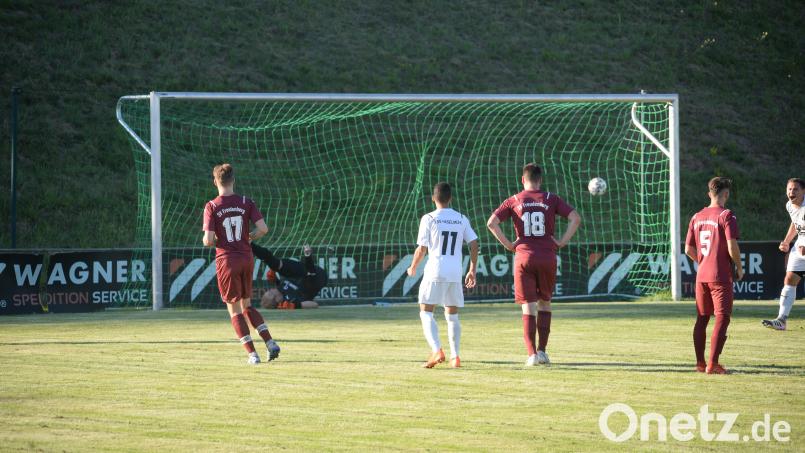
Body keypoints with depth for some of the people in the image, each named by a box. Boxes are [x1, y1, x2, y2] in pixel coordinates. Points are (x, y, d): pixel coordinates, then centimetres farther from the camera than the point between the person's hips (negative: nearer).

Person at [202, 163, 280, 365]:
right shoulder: (246, 202, 0)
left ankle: (252, 354, 1)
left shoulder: (212, 206, -8)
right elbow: (263, 229, -6)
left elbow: (208, 240, -13)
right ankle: (271, 343, 5)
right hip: (247, 258, 4)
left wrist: (206, 240, 11)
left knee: (234, 310, 6)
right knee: (247, 305, 19)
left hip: (227, 260, -4)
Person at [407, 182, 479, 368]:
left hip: (435, 271, -4)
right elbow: (474, 244, 6)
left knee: (426, 313, 1)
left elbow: (421, 249, -4)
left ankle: (436, 350, -18)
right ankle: (455, 356, 7)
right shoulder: (461, 219, 9)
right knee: (452, 315, 14)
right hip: (455, 273, 4)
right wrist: (472, 270, 15)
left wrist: (413, 267, 13)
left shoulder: (429, 219, -3)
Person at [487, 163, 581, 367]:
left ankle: (532, 354, -7)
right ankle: (542, 350, 11)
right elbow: (575, 218, -4)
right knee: (544, 303, 16)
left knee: (528, 307, 1)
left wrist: (508, 244, 0)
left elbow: (492, 223, -5)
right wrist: (562, 242, 0)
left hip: (524, 257, -1)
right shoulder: (551, 199, 4)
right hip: (548, 257, 1)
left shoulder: (514, 201, 4)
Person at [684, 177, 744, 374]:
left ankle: (700, 362, 17)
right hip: (721, 275, -6)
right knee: (722, 318, -3)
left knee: (702, 318, 14)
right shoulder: (726, 215, -10)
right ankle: (713, 364, -9)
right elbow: (732, 247, -17)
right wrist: (739, 268, -3)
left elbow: (689, 249, 11)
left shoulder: (697, 217, 9)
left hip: (701, 275, 6)